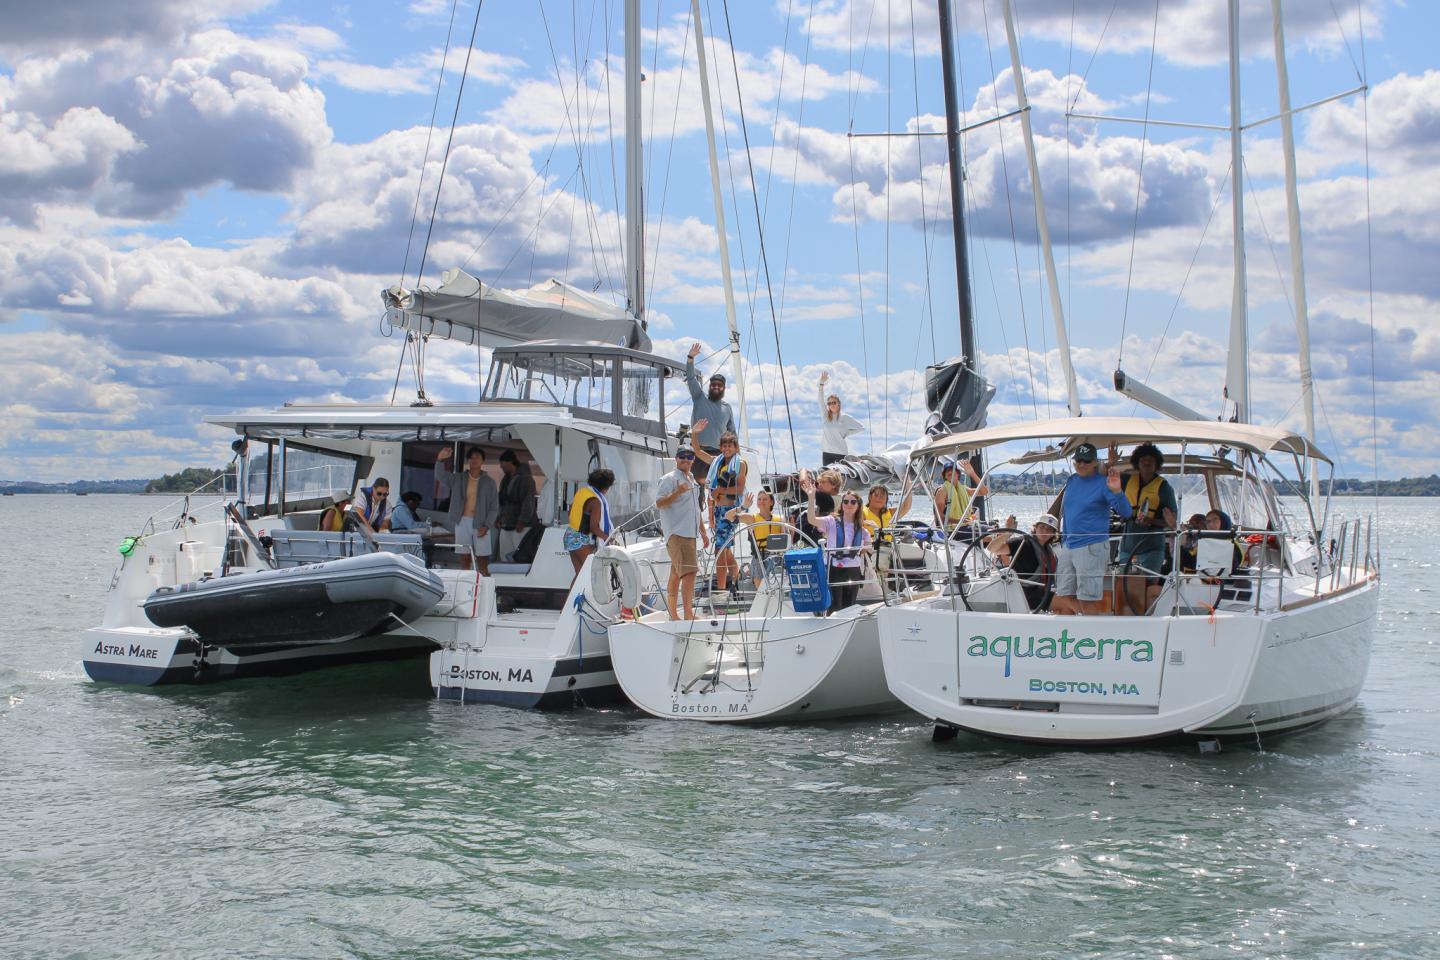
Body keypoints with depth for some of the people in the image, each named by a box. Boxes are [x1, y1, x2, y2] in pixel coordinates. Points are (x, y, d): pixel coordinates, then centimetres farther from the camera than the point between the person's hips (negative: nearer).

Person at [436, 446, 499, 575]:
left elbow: (494, 507, 1)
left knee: (482, 561, -4)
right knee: (464, 558, 4)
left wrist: (486, 525, -10)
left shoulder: (489, 482, 2)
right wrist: (440, 460, -24)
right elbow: (441, 476, -6)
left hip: (480, 523, -2)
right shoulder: (458, 478, 7)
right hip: (462, 522, 2)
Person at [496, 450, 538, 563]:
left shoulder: (525, 478, -10)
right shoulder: (505, 479, 19)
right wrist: (499, 519, 17)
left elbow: (528, 502, -17)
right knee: (504, 556, 7)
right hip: (506, 526, 9)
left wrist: (522, 522, -22)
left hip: (521, 527, -9)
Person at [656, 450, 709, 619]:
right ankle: (688, 614, -23)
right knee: (689, 571, -19)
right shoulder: (669, 479, -5)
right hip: (676, 533, -9)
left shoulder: (692, 480, 22)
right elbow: (659, 504, -14)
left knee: (676, 574, 11)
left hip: (690, 533, 9)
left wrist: (703, 531, 28)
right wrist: (677, 493, -27)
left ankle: (673, 615, 14)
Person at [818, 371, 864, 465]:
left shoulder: (845, 418, 1)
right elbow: (821, 400, -4)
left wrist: (847, 433, 1)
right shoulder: (825, 415, 8)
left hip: (841, 454, -3)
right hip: (826, 453, 3)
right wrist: (822, 382, -14)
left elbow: (862, 428, 5)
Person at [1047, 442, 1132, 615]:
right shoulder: (1072, 480, 13)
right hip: (1067, 546, 7)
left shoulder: (1102, 483, -7)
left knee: (1087, 601, -8)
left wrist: (1116, 491, -31)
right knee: (1063, 597, 8)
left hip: (1092, 547, -7)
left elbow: (1126, 512, -15)